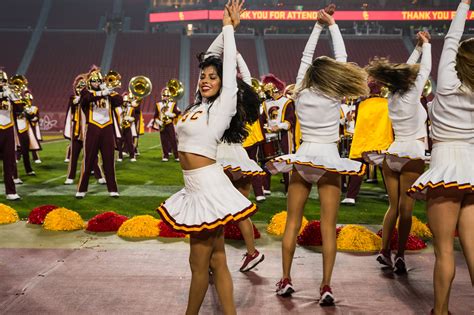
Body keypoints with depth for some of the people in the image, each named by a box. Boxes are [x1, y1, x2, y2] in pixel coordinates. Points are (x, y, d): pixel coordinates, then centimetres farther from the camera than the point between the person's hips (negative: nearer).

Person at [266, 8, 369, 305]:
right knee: (328, 227, -3)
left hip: (302, 160, 3)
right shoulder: (334, 98, -5)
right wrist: (332, 25, 11)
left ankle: (286, 280, 10)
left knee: (293, 223, 9)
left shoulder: (301, 93, 1)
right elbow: (341, 58, 3)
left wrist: (318, 26, 18)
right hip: (328, 160, -2)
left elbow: (306, 57, 12)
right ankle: (326, 286, -6)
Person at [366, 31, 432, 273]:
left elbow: (407, 68, 22)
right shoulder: (411, 96, -9)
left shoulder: (392, 98, 9)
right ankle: (400, 256, -6)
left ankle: (384, 251, 11)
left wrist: (418, 47, 26)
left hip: (391, 155, 7)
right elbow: (425, 69, 2)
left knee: (393, 206, 13)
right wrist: (426, 44, 15)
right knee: (405, 209, -4)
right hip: (411, 156, -6)